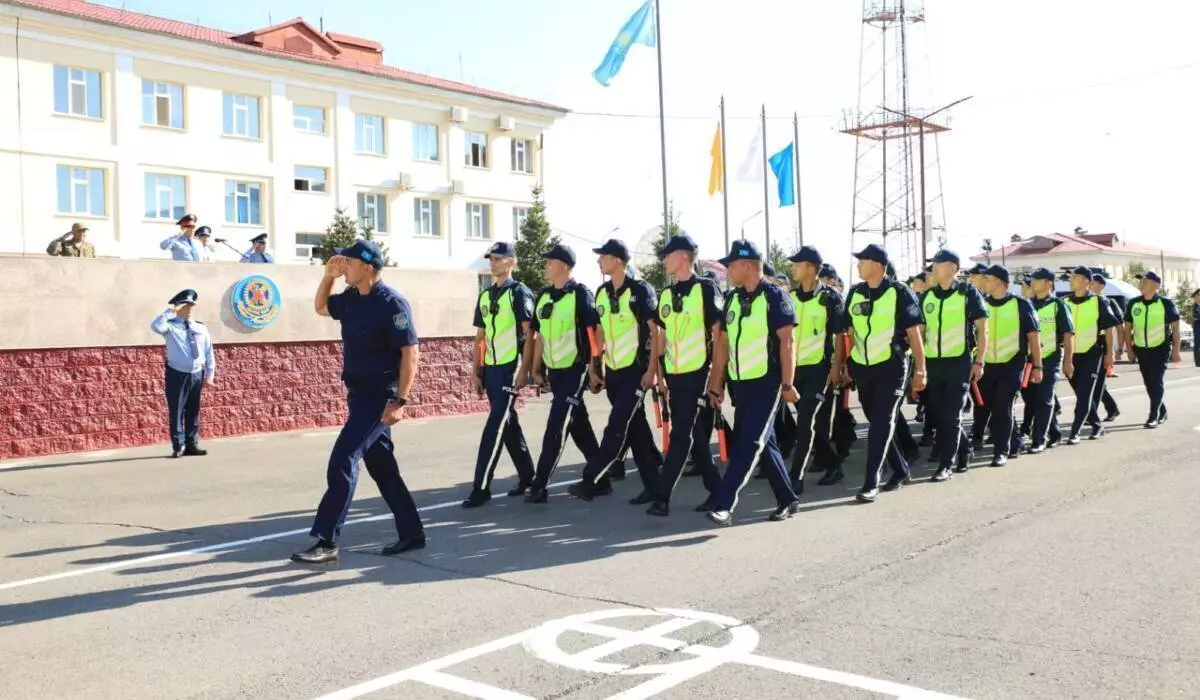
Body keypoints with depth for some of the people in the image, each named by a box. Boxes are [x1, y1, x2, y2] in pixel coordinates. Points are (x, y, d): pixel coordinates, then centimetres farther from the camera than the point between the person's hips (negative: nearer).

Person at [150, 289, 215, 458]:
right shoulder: (170, 325, -2)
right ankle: (178, 446, 4)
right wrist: (169, 311, -20)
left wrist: (210, 374, 6)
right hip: (177, 374, -4)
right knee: (176, 411, -2)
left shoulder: (201, 328, 10)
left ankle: (192, 445, 17)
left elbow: (209, 352, 10)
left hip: (197, 374, 4)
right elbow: (155, 326, -26)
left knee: (193, 412, 9)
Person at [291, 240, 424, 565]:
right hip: (359, 393, 9)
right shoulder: (351, 298, 8)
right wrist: (328, 275, 10)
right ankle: (411, 533, 22)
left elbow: (411, 352, -20)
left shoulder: (392, 303, -17)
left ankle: (327, 542, -9)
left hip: (380, 396, -9)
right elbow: (321, 307, 27)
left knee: (342, 460, -13)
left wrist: (400, 401, -24)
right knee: (381, 467, 13)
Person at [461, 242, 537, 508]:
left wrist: (523, 370, -15)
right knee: (509, 424, 14)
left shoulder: (520, 293, -6)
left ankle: (481, 488, -6)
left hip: (511, 368, -7)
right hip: (491, 369, 7)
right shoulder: (485, 296, 14)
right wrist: (477, 371, 11)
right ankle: (527, 475, 26)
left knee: (495, 427, -9)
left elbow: (529, 334, -10)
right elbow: (480, 337, 16)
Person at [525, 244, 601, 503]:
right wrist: (537, 369, 13)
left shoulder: (581, 294, -11)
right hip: (554, 371, 7)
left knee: (556, 428, -9)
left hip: (575, 370, -7)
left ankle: (539, 485, -6)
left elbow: (595, 332, -11)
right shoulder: (543, 297, 9)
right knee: (577, 424, 15)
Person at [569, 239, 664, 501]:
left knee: (617, 428, -7)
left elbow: (655, 332, -9)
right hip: (613, 372, 7)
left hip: (636, 371, -7)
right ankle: (653, 484, 17)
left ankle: (592, 480, -4)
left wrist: (651, 370, -14)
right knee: (635, 429, 10)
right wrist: (596, 369, 12)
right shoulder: (602, 293, 9)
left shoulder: (641, 290, -10)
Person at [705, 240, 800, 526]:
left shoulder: (774, 296, -9)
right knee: (765, 443, 13)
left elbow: (786, 342, -12)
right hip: (741, 383, 8)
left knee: (749, 444, -10)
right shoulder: (732, 300, 11)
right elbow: (723, 344, 12)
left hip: (766, 382, -8)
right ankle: (788, 500, 25)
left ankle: (723, 505, -14)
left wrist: (787, 384, -16)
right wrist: (716, 385, 10)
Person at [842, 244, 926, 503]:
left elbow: (914, 333, -6)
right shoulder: (855, 293, 6)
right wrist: (845, 364, 11)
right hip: (862, 368, 6)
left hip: (891, 367, -6)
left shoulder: (899, 293, -8)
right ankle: (900, 470, 31)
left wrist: (920, 369, -9)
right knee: (878, 423, 13)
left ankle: (871, 484, -9)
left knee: (881, 425, -9)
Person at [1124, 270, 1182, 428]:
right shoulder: (1133, 303, 1)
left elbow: (1175, 328, -5)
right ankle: (1162, 411, 29)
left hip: (1160, 348, -4)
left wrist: (1175, 350, -8)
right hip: (1141, 349, 4)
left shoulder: (1166, 303, -8)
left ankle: (1153, 416, -7)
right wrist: (1130, 348, 4)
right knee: (1149, 383, 11)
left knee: (1157, 381, -10)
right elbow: (1128, 328, 9)